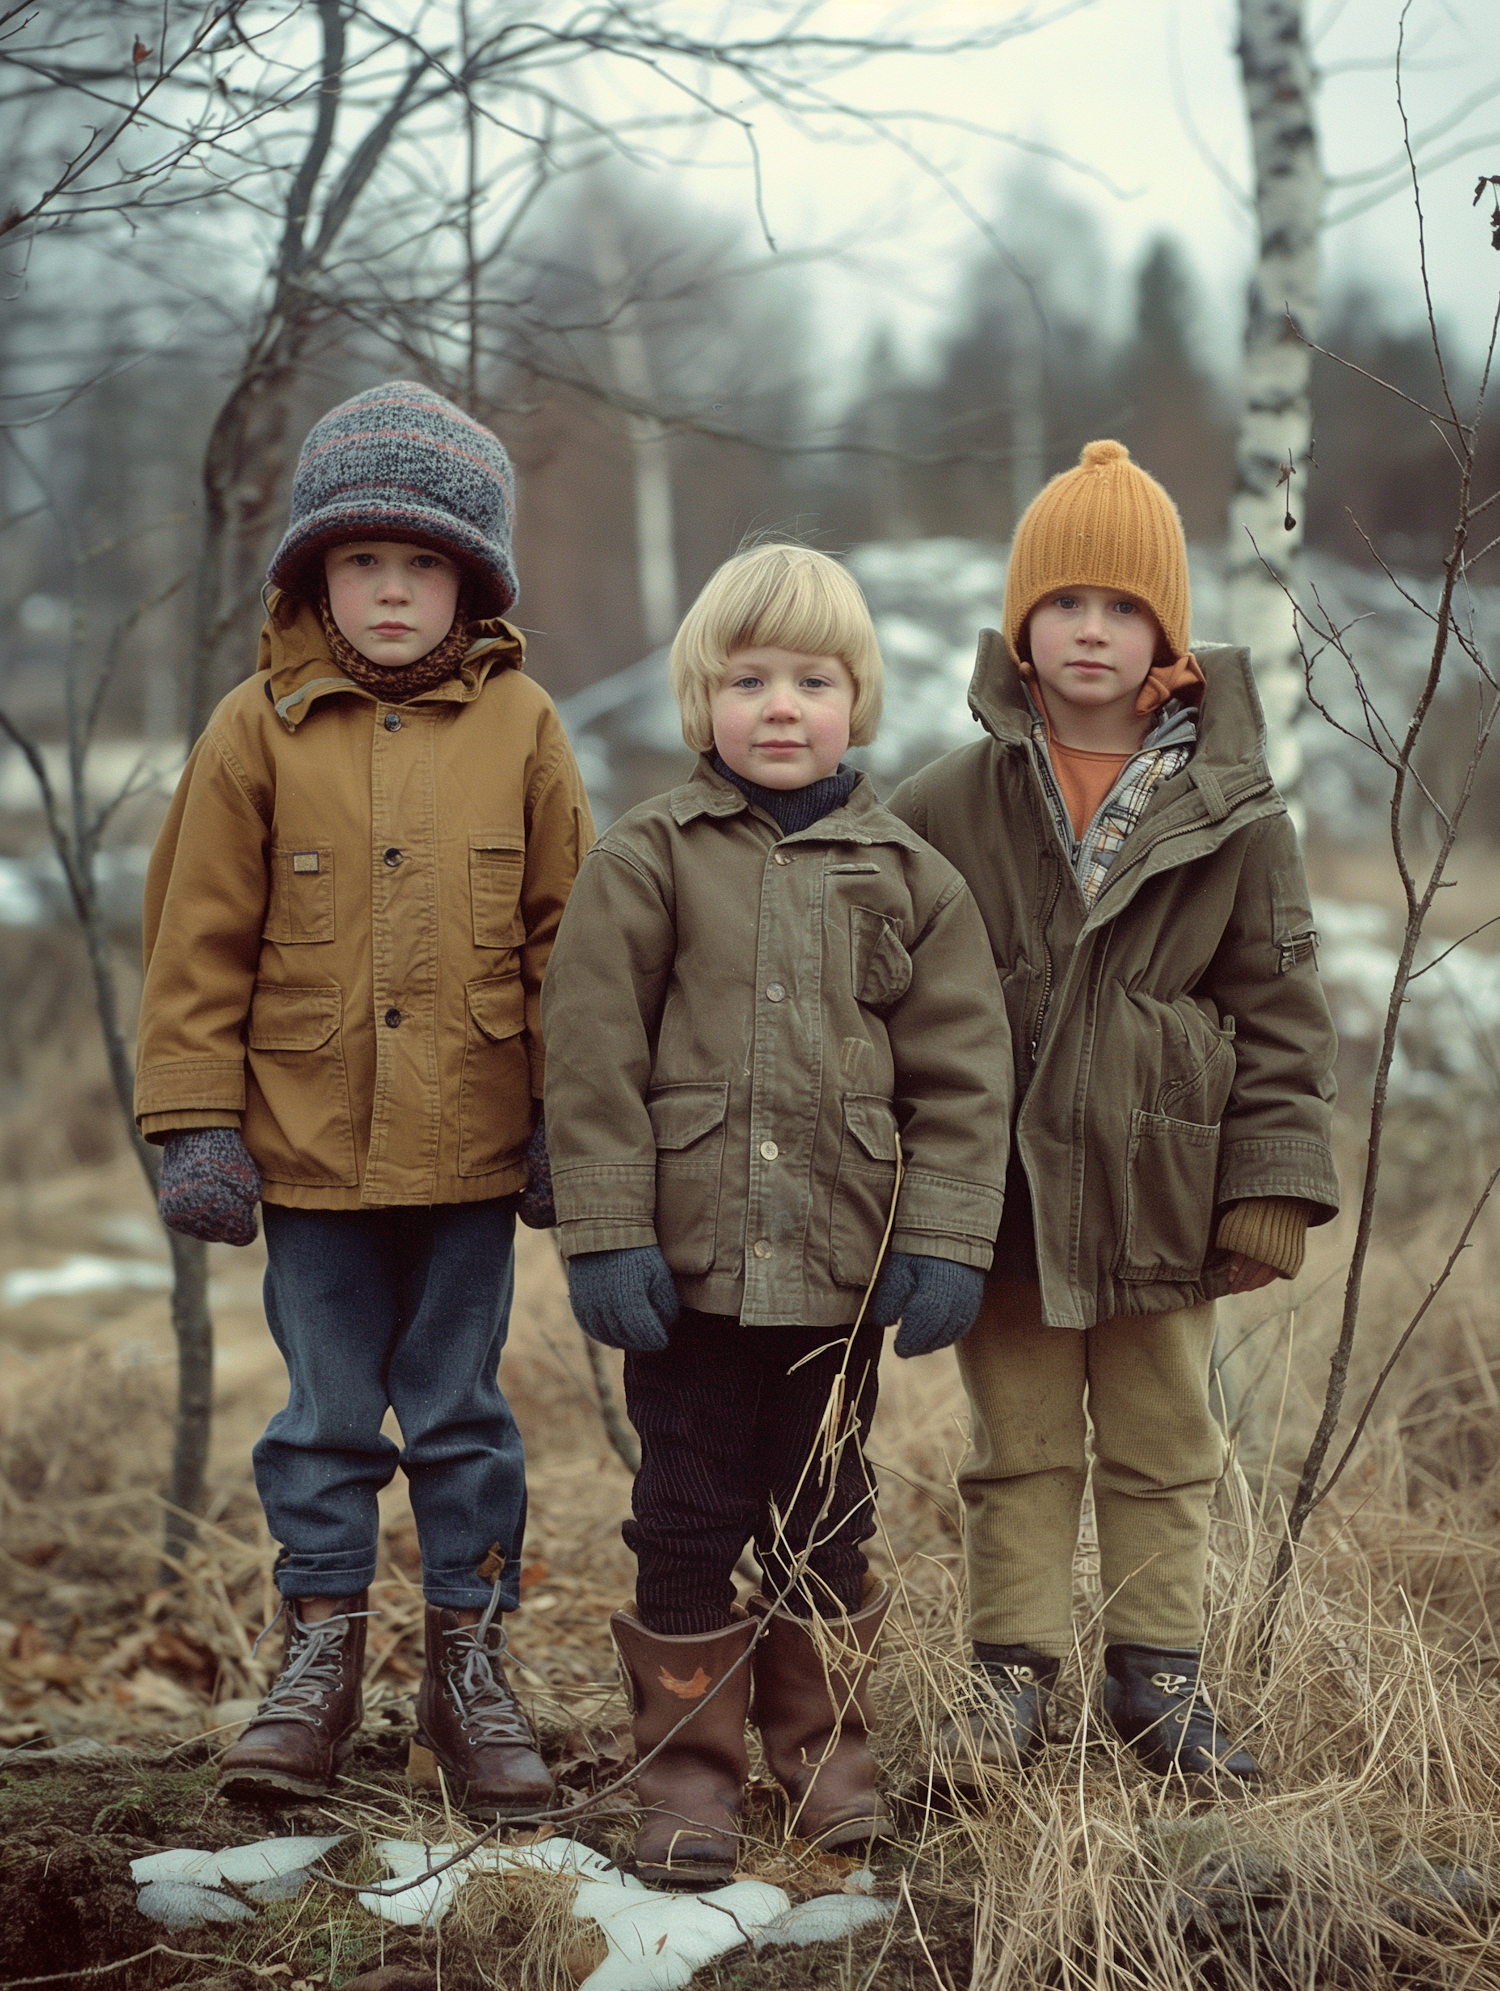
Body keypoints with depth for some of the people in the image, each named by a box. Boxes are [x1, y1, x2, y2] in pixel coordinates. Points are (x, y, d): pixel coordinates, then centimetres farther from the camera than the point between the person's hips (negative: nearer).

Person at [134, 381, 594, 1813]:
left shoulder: (519, 726, 1)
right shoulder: (260, 729, -1)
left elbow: (566, 934, 5)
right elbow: (197, 944, 1)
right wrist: (196, 1124, -2)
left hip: (471, 1149, 0)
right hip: (308, 1146, 0)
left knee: (463, 1414, 10)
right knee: (325, 1415, 10)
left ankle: (468, 1662, 22)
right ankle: (319, 1657, 23)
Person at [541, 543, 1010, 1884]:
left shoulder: (909, 878, 5)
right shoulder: (646, 860, -1)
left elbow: (960, 1072, 4)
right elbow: (594, 1057, -4)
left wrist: (945, 1244, -2)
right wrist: (607, 1233, -9)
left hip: (841, 1262, 2)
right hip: (688, 1260, -1)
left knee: (825, 1518, 14)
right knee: (690, 1518, 7)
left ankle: (828, 1748, 29)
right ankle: (691, 1765, 19)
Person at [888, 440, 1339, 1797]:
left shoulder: (1234, 816, -1)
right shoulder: (948, 809, -1)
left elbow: (1282, 1015, 1)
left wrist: (1273, 1190, -4)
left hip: (1164, 1196, 0)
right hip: (1004, 1196, 0)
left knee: (1166, 1450, 12)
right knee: (1018, 1451, 10)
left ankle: (1159, 1672, 26)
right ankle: (1012, 1672, 22)